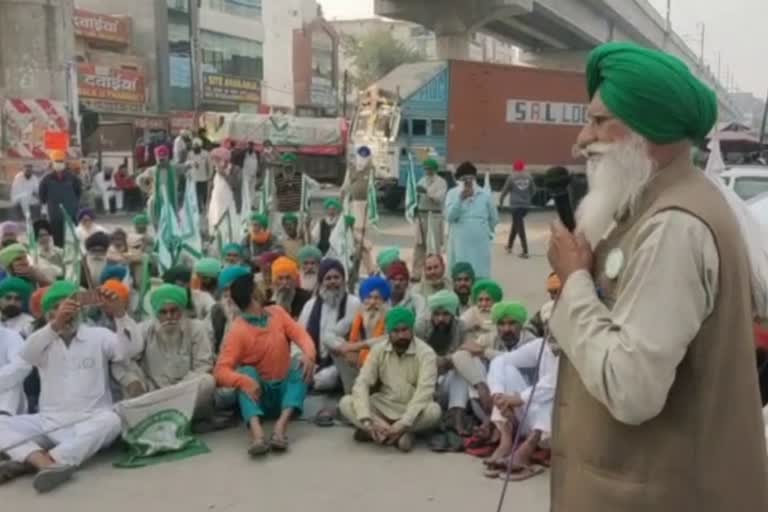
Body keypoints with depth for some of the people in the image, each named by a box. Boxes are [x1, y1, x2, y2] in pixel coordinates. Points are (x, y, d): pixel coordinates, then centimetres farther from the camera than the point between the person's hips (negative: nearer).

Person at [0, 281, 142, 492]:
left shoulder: (99, 336, 7)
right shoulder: (44, 341, 10)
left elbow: (131, 348, -11)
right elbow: (27, 355, -14)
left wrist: (119, 313, -29)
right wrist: (56, 324, -32)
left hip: (91, 422, -2)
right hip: (49, 422, 2)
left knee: (110, 420, -34)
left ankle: (29, 461, -42)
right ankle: (47, 465, -44)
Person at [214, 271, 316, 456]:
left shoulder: (277, 312, 2)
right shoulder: (238, 331, -13)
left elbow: (300, 335, -10)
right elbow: (221, 370, -23)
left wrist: (309, 355, -33)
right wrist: (243, 380, -43)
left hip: (286, 389, 4)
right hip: (259, 392, -3)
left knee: (302, 368, -23)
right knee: (246, 371, -30)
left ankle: (281, 426, -44)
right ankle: (256, 432, -53)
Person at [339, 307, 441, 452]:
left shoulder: (426, 353, -15)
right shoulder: (378, 350, -5)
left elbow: (424, 391, -26)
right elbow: (362, 383, -14)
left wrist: (403, 424, -37)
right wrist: (366, 421, -29)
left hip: (413, 410, -3)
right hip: (384, 407, 3)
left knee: (434, 411, -35)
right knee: (345, 403, -22)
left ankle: (383, 431, -26)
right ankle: (400, 435, -30)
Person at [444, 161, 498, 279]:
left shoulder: (485, 194, 3)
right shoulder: (452, 193, 0)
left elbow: (494, 218, 13)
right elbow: (450, 216, -13)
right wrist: (460, 198, -19)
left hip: (480, 243, 1)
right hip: (460, 242, -1)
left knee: (481, 276, 3)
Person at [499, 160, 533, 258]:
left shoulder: (512, 177, -5)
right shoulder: (529, 177, 4)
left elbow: (505, 190, 2)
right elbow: (532, 191, 13)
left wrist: (500, 201, 17)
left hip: (515, 205, -4)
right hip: (526, 205, 4)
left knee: (520, 228, -4)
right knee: (516, 224, 23)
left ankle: (525, 251, -9)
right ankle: (509, 245, 34)